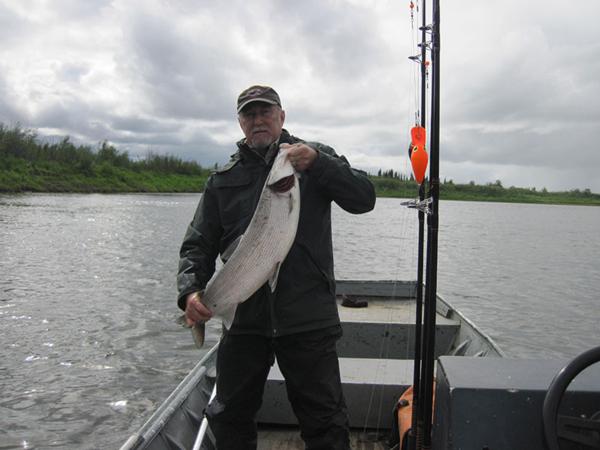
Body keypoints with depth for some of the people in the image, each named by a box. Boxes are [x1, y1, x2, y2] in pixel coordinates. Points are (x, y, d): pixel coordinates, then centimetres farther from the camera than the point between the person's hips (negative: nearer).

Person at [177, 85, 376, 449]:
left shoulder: (315, 158, 6)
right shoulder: (223, 179, 11)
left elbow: (364, 198, -5)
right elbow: (198, 244, 7)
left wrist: (318, 163, -19)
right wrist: (190, 289, -11)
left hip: (308, 319, -2)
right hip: (243, 319, 3)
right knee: (230, 419, 16)